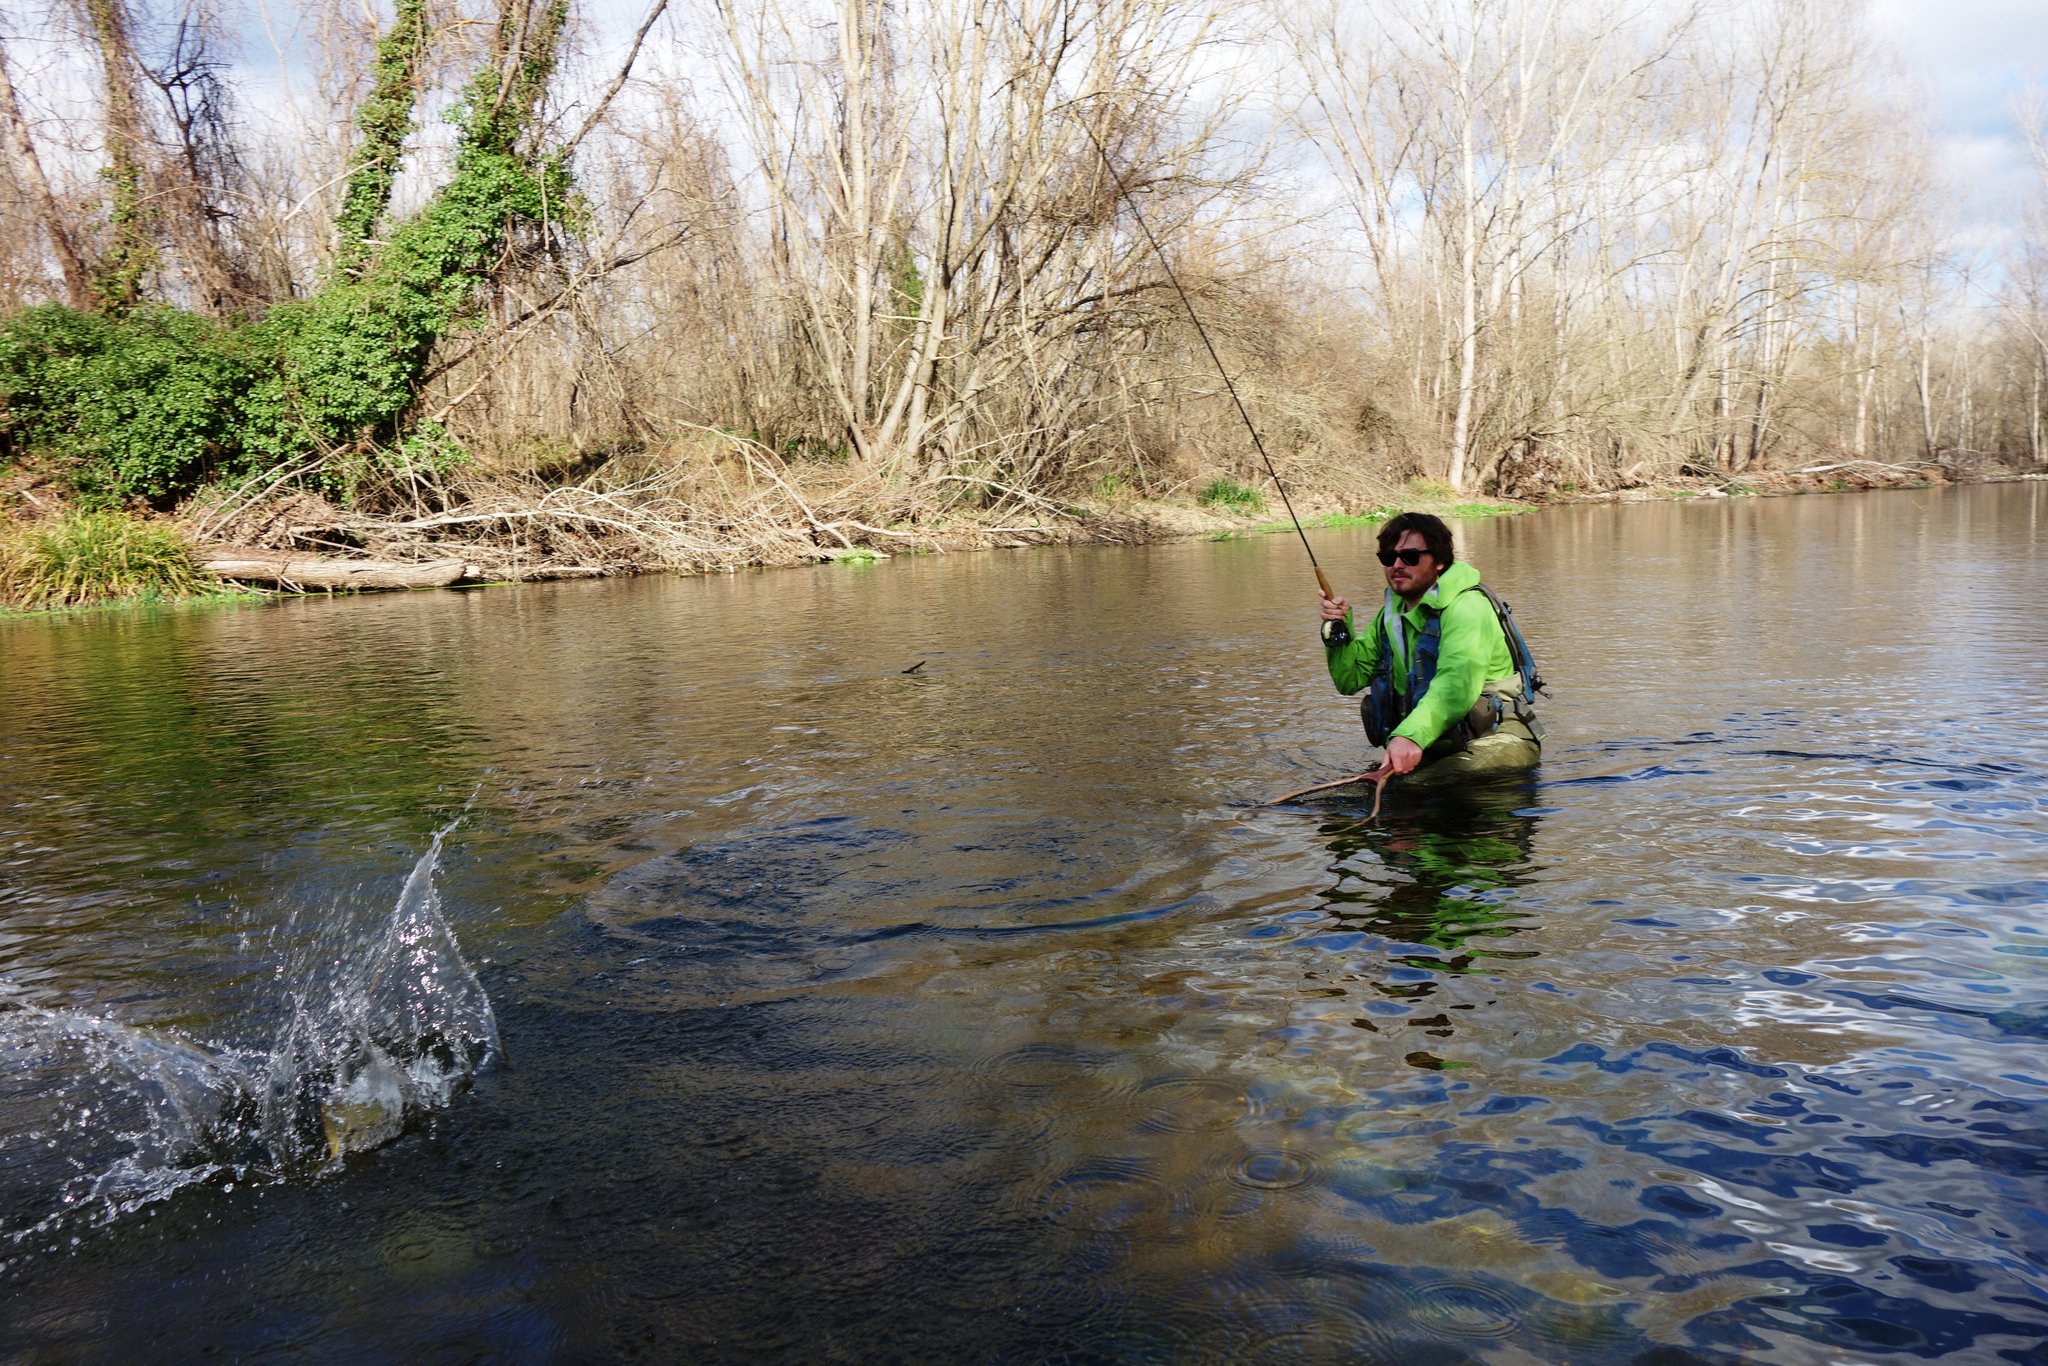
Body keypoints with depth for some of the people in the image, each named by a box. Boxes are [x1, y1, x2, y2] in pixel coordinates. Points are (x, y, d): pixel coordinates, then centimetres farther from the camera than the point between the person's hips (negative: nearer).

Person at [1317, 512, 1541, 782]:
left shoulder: (1466, 606, -15)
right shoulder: (1391, 615, 11)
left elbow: (1457, 682, -33)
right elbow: (1350, 680, 15)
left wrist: (1412, 736, -49)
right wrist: (1339, 630, -3)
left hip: (1493, 739, -8)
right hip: (1437, 746, 8)